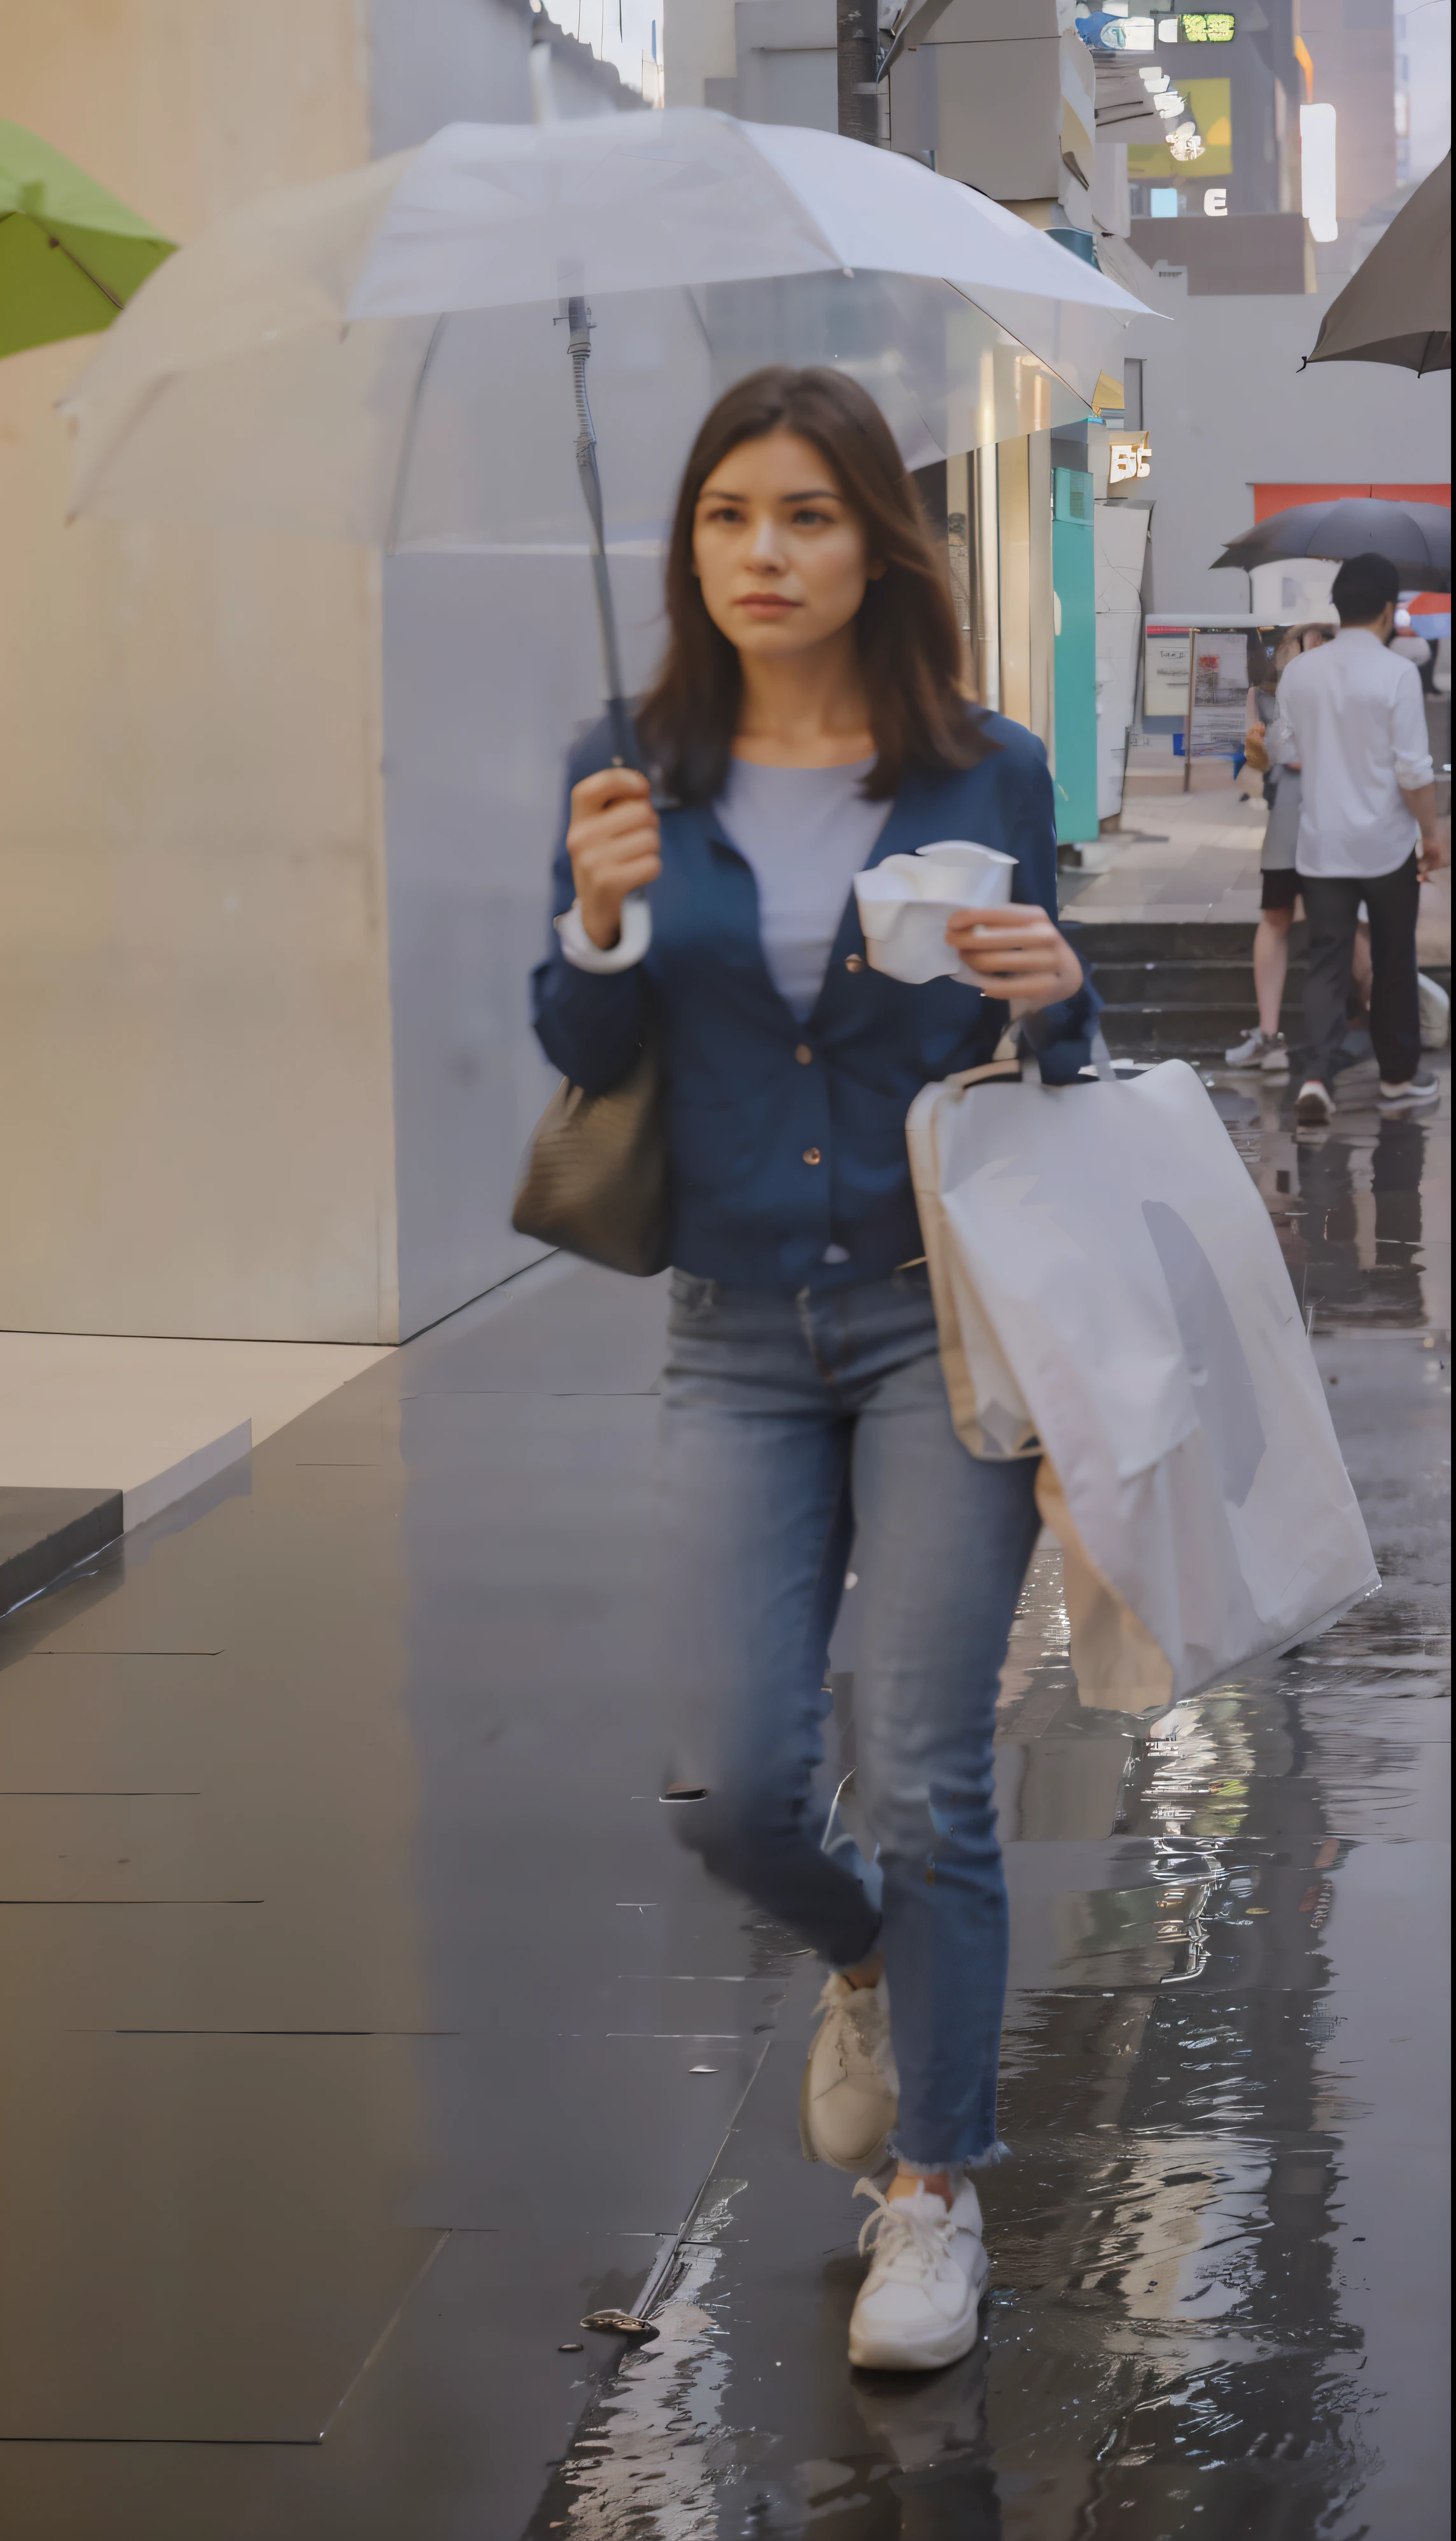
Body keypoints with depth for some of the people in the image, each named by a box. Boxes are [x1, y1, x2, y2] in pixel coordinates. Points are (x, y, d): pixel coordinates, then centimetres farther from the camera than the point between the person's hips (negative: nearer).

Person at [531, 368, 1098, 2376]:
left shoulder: (985, 773, -1)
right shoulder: (636, 778, 1)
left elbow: (1050, 1070, 8)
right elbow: (583, 1061, 2)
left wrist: (1055, 995, -15)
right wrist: (602, 917, -17)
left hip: (943, 1316, -2)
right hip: (738, 1335, 2)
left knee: (923, 1781, -2)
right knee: (733, 1789, -1)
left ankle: (936, 2188, 15)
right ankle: (869, 1965, 34)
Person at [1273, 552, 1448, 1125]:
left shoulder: (1298, 672, 0)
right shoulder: (1397, 673, -14)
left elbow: (1285, 754, 10)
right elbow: (1414, 769, -14)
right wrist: (1431, 834, -2)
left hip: (1320, 844, 3)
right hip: (1385, 842, -3)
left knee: (1326, 964, 4)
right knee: (1393, 963, 12)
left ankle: (1316, 1077, -11)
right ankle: (1399, 1076, 23)